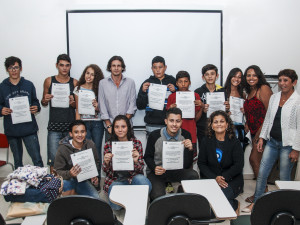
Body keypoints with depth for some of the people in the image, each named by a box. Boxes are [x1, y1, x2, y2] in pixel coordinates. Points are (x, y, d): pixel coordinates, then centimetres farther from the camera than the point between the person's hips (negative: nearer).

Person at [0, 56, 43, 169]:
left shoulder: (29, 85, 6)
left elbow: (35, 102, 14)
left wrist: (36, 108, -8)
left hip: (29, 128, -1)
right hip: (11, 130, 1)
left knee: (37, 159, -4)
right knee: (17, 161, 14)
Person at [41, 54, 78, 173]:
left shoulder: (74, 82, 6)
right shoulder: (49, 81, 6)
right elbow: (43, 103, 15)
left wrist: (72, 103, -11)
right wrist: (45, 100, -7)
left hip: (70, 125, 0)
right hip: (54, 125, 0)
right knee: (53, 158, -3)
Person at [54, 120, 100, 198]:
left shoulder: (90, 145, -6)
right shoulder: (62, 149, -17)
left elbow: (97, 162, 10)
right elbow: (57, 171, -15)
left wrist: (94, 175, -9)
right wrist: (69, 174, -37)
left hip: (83, 180, 4)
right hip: (67, 180, -4)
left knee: (95, 198, -17)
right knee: (68, 181, -39)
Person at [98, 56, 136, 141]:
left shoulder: (130, 82, 6)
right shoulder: (103, 83, 6)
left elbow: (132, 104, 2)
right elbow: (102, 106, 3)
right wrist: (109, 125, -4)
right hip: (110, 126, 0)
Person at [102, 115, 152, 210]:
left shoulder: (136, 143, -2)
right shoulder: (108, 145, 0)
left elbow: (141, 169, -2)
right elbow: (105, 171, 5)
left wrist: (136, 161, -26)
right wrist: (106, 163, -20)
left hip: (133, 177, 0)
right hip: (115, 180, 0)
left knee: (144, 183, -35)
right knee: (116, 205, -31)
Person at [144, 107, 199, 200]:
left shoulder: (186, 135, -7)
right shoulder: (154, 136, -11)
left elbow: (187, 166, -7)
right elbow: (147, 157, 3)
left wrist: (189, 149, -27)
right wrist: (154, 168, -18)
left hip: (176, 171, 2)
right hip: (157, 172, -2)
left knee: (193, 175, -26)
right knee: (157, 195, -29)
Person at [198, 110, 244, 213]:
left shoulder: (234, 142, -1)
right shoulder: (206, 141, 4)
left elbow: (239, 165, -6)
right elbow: (201, 163, 1)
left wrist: (224, 177, -19)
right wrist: (215, 178, -14)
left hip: (231, 179, -2)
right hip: (210, 177, 2)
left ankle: (235, 205, 7)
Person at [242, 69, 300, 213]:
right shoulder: (274, 97, 6)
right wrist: (261, 138, 9)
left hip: (287, 144, -5)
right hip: (272, 141, 5)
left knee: (284, 177, 7)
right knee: (262, 173, 7)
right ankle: (256, 202, 19)